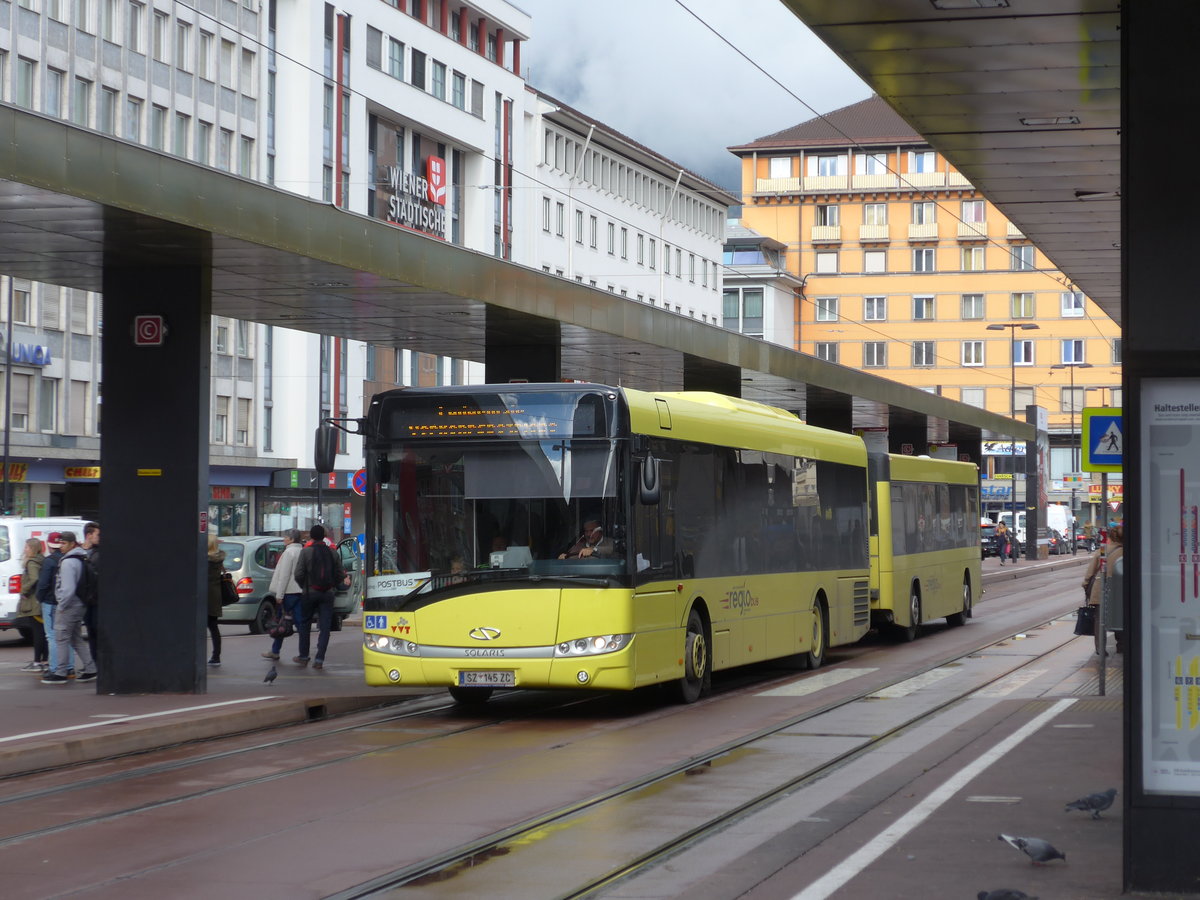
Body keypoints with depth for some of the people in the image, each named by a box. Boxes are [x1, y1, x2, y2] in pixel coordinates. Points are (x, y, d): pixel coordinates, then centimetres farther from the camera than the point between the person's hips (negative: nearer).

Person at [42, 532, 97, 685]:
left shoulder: (68, 562, -17)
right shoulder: (81, 559, 13)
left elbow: (68, 588, -24)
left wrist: (61, 605, -14)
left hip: (69, 605, -10)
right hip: (79, 605, 10)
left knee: (61, 639, -4)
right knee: (77, 639, 16)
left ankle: (60, 673, -2)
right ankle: (89, 670, 15)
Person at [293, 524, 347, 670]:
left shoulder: (306, 551, -7)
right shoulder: (332, 553, 2)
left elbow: (299, 574, -11)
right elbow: (340, 575, 2)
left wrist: (303, 586, 7)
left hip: (310, 592, -2)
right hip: (328, 594, 2)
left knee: (305, 625, 14)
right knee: (325, 627, 3)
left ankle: (303, 656, 19)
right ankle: (319, 659, -3)